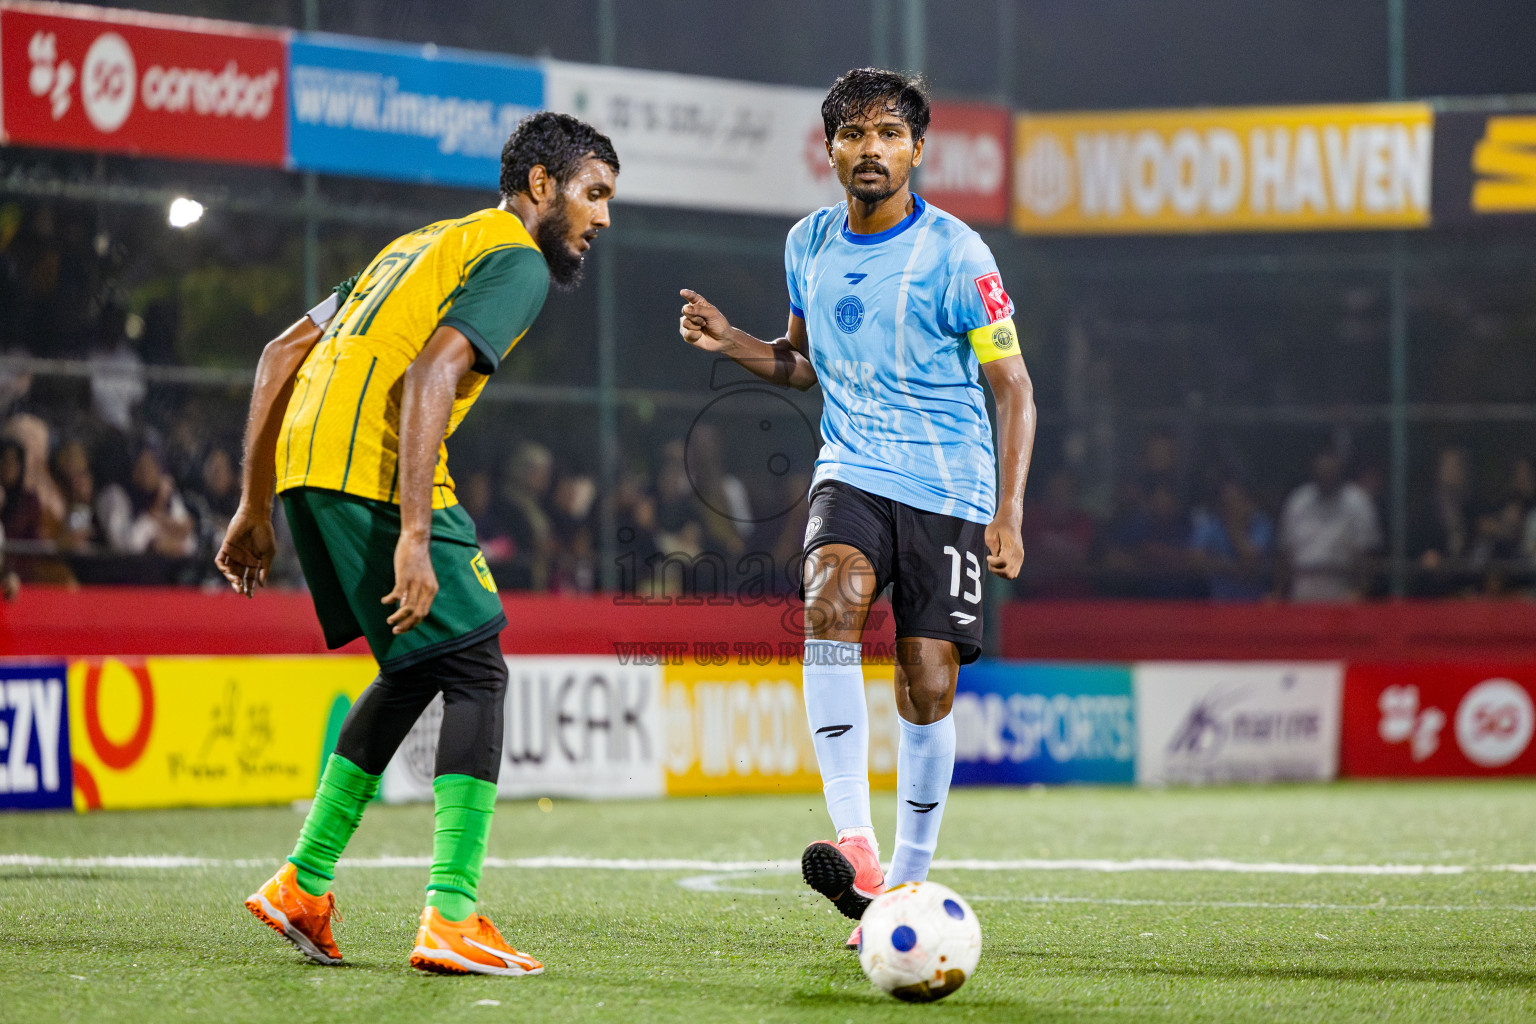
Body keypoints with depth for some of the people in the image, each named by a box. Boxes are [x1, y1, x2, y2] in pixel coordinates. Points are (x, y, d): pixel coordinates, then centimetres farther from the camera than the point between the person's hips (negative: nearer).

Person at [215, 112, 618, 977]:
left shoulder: (423, 244, 29)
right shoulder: (516, 259, 1)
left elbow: (283, 355, 25)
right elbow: (430, 375, -16)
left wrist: (256, 506, 25)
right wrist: (414, 538, -22)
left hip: (305, 459, 9)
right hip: (375, 465, -9)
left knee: (416, 670, 20)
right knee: (476, 669, -2)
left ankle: (303, 885, 17)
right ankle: (451, 919, -11)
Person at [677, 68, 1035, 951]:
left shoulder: (955, 255, -8)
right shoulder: (809, 245, 7)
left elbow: (1013, 387, -5)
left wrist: (1008, 511, -14)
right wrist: (730, 342, 3)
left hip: (949, 490, -3)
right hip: (852, 472, 3)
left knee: (928, 686, -4)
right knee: (832, 597, -27)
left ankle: (908, 884, 13)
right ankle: (856, 845, -35)